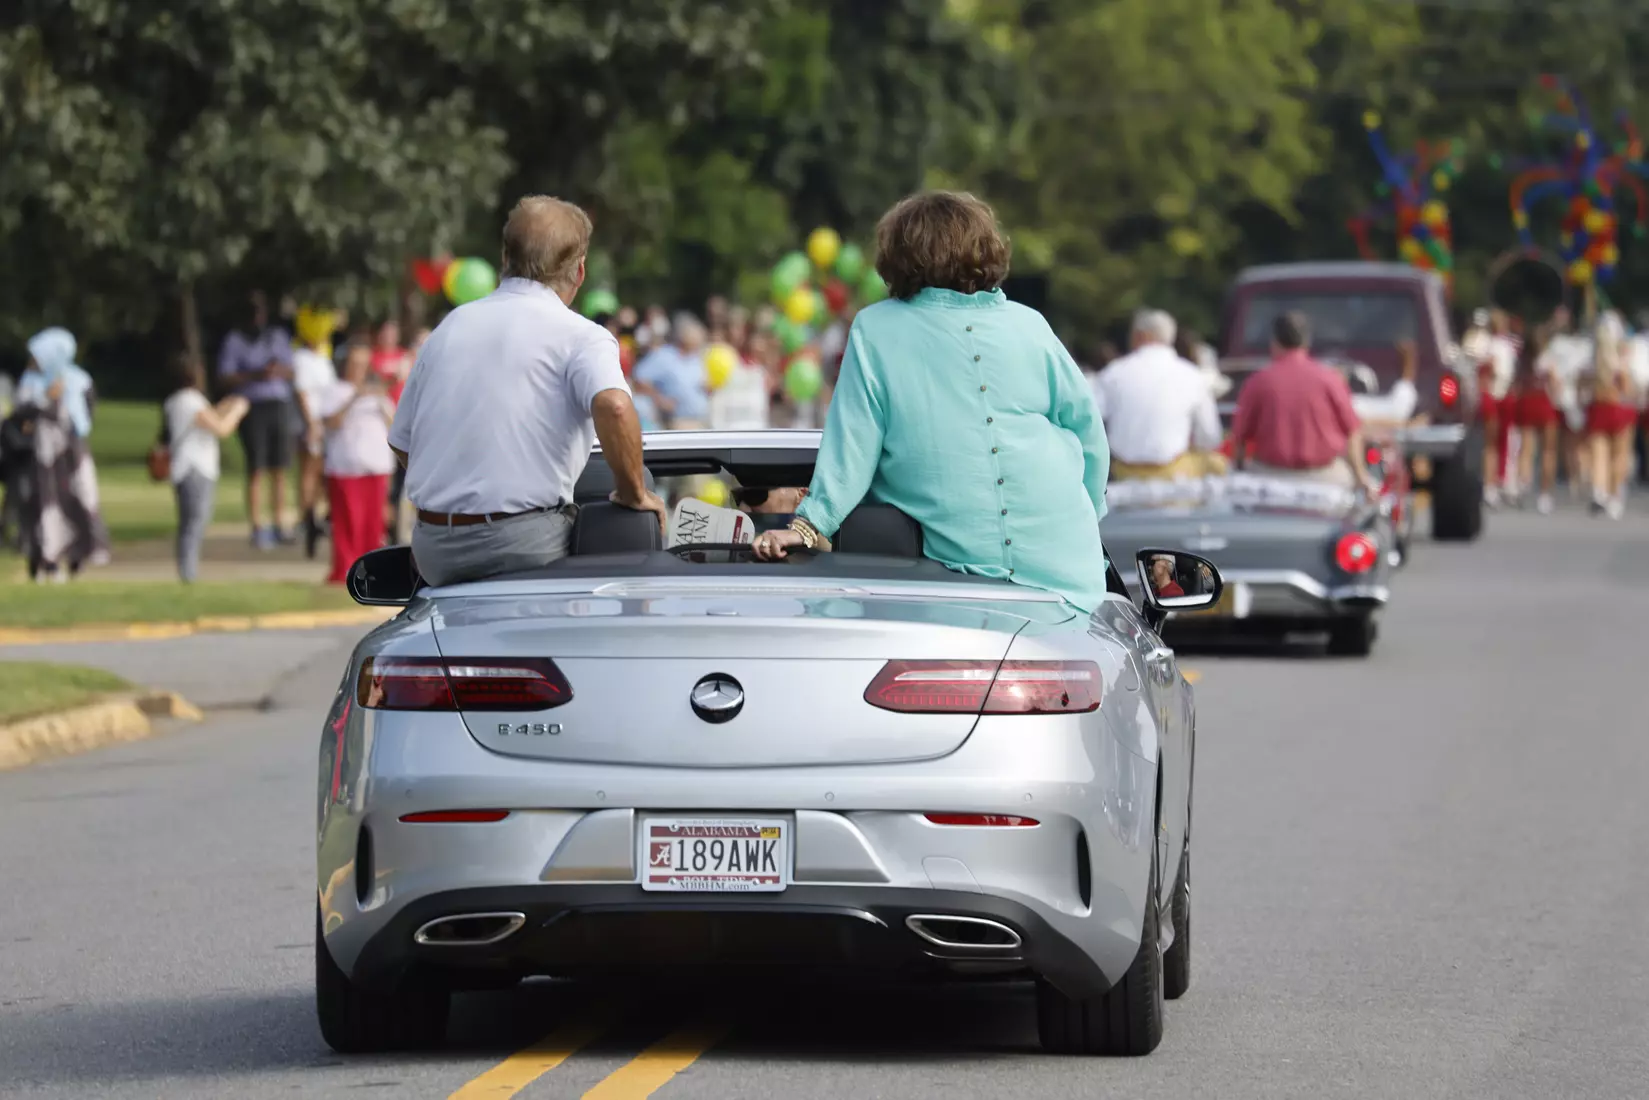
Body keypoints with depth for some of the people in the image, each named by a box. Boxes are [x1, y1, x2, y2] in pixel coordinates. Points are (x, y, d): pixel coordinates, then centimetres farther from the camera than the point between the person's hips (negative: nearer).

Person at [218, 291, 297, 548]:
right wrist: (254, 375, -17)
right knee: (256, 469, -7)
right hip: (253, 408, -4)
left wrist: (278, 370, -5)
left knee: (279, 469, 5)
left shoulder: (278, 337, 17)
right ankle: (257, 529, -6)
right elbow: (226, 376, -4)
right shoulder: (234, 340, 3)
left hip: (280, 404, 4)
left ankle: (279, 526, 11)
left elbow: (291, 371, 17)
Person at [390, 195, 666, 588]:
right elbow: (614, 407, -24)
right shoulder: (579, 336, -2)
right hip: (525, 545, -6)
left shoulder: (451, 325, 17)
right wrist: (633, 493, -9)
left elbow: (402, 442, 22)